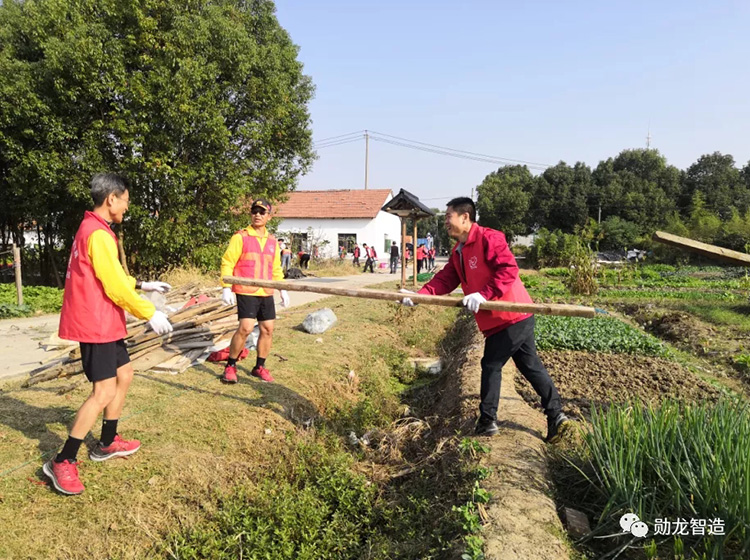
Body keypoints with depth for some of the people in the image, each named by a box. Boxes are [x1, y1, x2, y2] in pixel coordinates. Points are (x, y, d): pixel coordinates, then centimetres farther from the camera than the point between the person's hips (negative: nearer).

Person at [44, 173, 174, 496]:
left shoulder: (92, 228, 14)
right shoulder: (98, 234, -20)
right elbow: (115, 287, -20)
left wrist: (143, 285, 21)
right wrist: (150, 314, -13)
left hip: (103, 322, 11)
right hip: (95, 323, -11)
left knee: (124, 374, 18)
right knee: (104, 391, -8)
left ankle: (107, 443, 29)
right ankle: (62, 463, 3)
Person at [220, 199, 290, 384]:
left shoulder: (272, 241, 14)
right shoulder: (240, 237, -3)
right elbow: (227, 263, -6)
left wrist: (282, 289, 14)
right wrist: (226, 287, -14)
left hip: (266, 293, 6)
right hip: (246, 292, -6)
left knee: (268, 329, 6)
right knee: (245, 328, -14)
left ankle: (260, 367, 23)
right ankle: (230, 366, 4)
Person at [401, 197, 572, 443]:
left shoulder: (488, 238, -17)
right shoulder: (458, 251, 13)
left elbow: (508, 269, -26)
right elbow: (445, 280, 6)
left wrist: (484, 294, -31)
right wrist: (419, 296, -7)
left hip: (511, 317, -10)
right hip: (515, 318, 10)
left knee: (491, 365, 1)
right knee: (531, 367, 13)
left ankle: (487, 422, 14)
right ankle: (556, 415, 21)